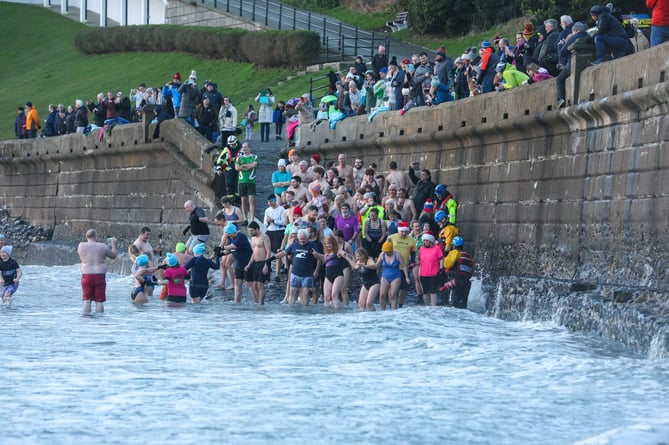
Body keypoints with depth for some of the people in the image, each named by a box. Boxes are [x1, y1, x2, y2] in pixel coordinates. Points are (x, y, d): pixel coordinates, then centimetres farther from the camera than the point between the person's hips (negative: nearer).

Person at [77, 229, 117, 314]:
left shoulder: (81, 246, 0)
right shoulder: (102, 246, -2)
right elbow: (113, 255, 11)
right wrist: (113, 244, 29)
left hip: (86, 276, 1)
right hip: (99, 275, -1)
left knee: (87, 300, 6)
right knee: (99, 301, 4)